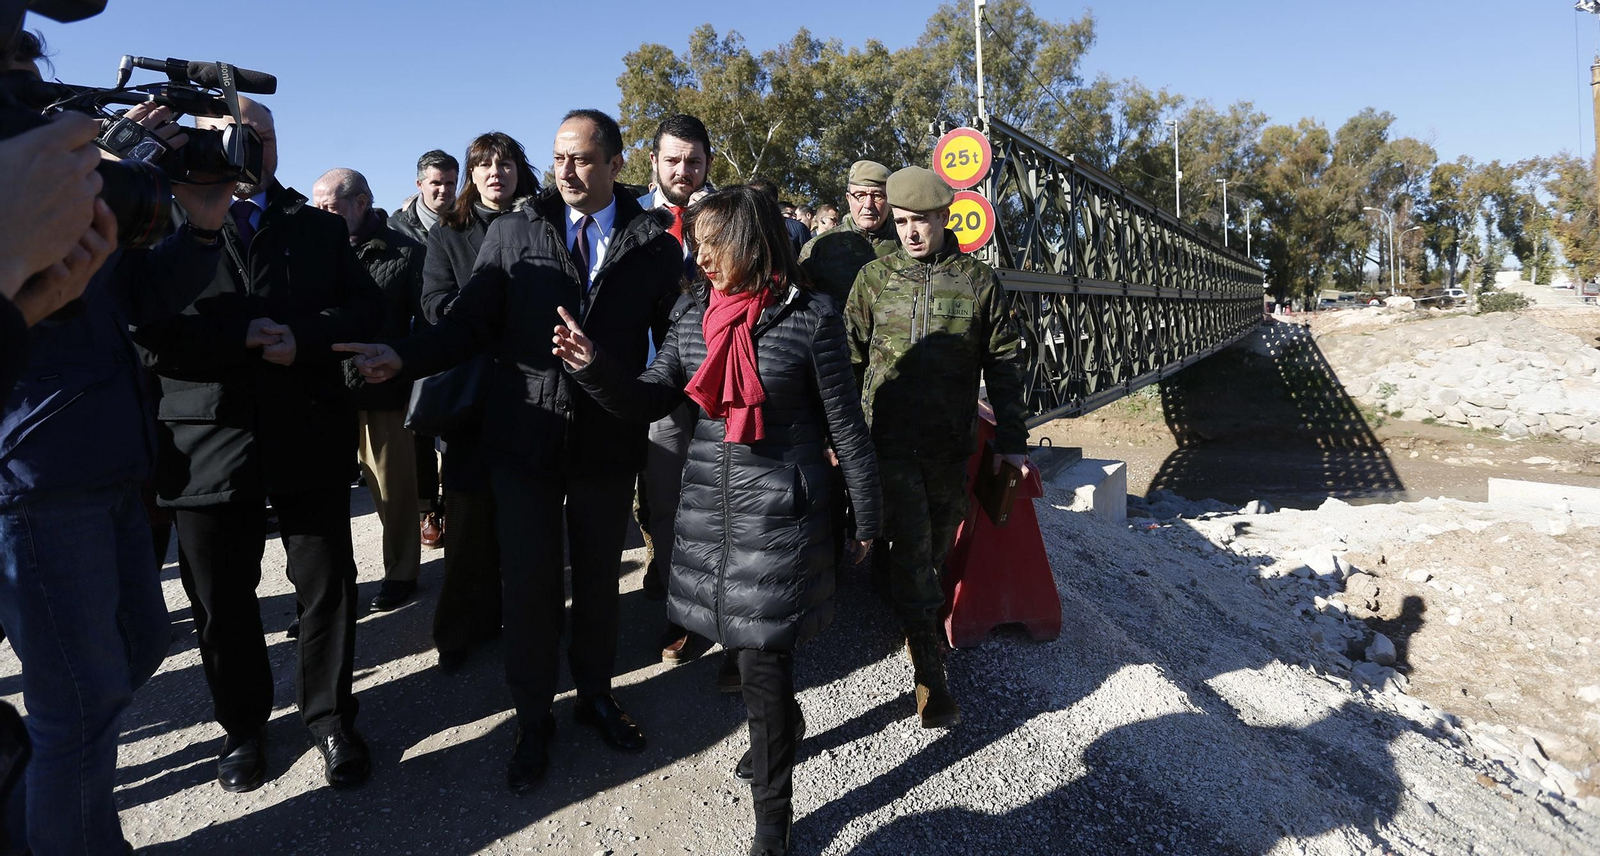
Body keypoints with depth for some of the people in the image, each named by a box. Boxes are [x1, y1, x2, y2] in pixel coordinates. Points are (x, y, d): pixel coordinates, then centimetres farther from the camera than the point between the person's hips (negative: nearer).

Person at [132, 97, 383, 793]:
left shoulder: (320, 228, 12)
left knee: (327, 587, 7)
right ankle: (242, 726, 33)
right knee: (222, 602, 12)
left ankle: (330, 718, 27)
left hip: (308, 437, 1)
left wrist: (303, 336, -14)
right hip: (210, 442, 0)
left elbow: (366, 306, 1)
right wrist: (242, 336, -17)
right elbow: (150, 332, -6)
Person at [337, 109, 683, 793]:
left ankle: (595, 695, 38)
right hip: (525, 437, 0)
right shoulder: (512, 233, 2)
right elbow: (469, 325, -3)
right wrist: (403, 358, -18)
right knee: (529, 582, 7)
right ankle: (533, 718, 29)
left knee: (598, 577, 15)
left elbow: (673, 340, -1)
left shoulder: (654, 243, 0)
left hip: (610, 442, 0)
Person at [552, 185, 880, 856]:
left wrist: (865, 518, 1)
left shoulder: (810, 318, -11)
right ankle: (782, 727, 51)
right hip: (709, 506, 5)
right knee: (746, 641, 20)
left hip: (780, 512, -5)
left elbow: (846, 428, -5)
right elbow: (648, 400, 5)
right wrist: (593, 365, -13)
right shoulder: (693, 311, 4)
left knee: (763, 662, 0)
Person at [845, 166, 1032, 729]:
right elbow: (849, 359, 6)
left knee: (936, 551, 14)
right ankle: (930, 676, 6)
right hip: (889, 443, -1)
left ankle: (924, 623, 39)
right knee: (912, 552, -3)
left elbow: (1003, 366, 5)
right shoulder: (874, 278, 2)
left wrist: (1011, 441, 2)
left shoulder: (979, 281, 2)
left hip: (952, 446, 1)